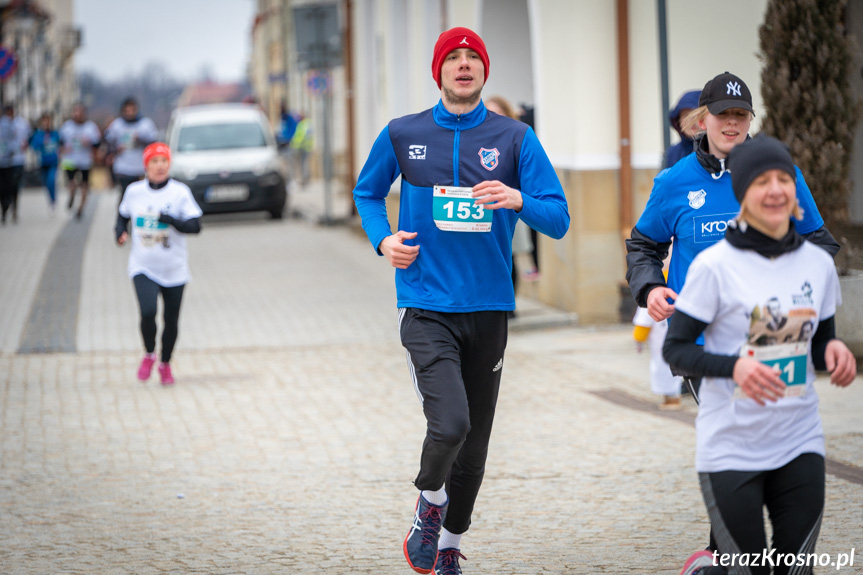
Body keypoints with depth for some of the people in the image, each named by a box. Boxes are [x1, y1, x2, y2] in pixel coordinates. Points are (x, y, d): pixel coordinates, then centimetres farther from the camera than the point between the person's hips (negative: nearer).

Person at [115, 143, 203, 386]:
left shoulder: (180, 192, -7)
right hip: (143, 267, 0)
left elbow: (195, 226, -12)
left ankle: (165, 364, 31)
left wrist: (172, 220, -28)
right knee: (148, 312, -19)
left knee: (171, 319, 7)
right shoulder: (134, 191, 0)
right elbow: (123, 215, 17)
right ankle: (149, 354, 9)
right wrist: (120, 231, -3)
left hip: (174, 269, 0)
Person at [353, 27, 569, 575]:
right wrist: (383, 241, 1)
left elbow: (559, 219, -2)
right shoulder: (402, 135, 3)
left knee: (474, 446, 10)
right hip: (426, 308, -2)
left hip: (489, 309, 2)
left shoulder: (515, 138, 1)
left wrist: (518, 199, -23)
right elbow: (367, 193, 20)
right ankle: (430, 502, 9)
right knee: (450, 423, -22)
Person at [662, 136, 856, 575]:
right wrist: (734, 366, -26)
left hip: (800, 444, 4)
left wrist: (833, 352, -10)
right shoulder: (714, 266, -11)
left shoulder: (818, 263, 4)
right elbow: (675, 348, -9)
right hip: (731, 450, -4)